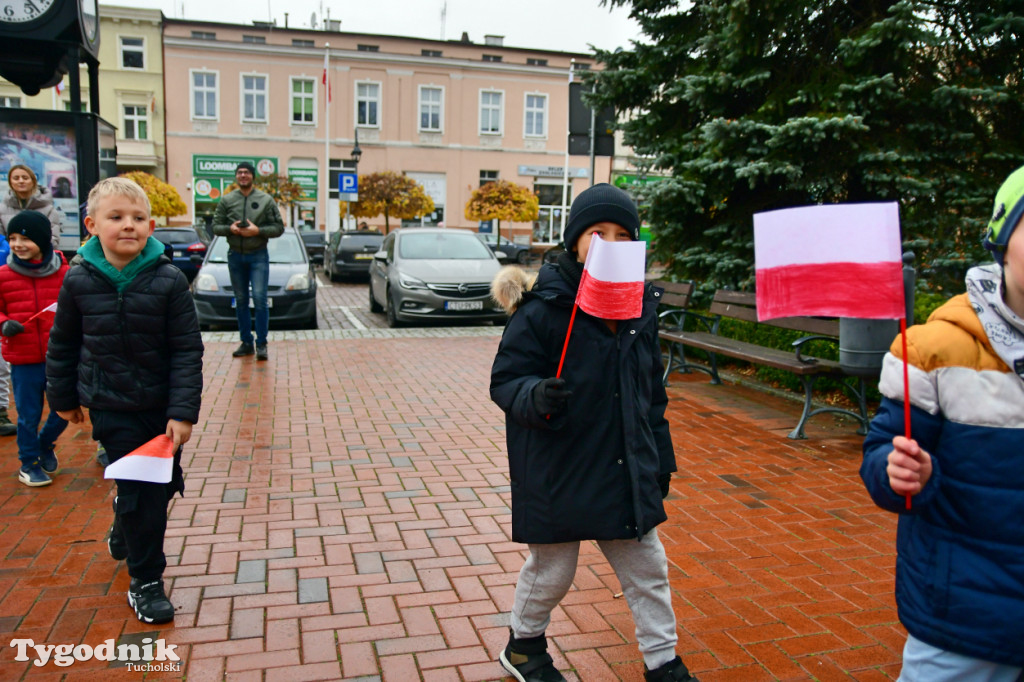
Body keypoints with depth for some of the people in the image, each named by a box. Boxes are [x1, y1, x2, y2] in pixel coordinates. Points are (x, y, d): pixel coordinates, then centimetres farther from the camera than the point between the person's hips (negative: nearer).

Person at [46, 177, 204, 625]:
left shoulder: (169, 281, -12)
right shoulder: (79, 281, -8)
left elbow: (187, 351, -10)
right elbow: (62, 344, 6)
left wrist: (183, 411, -14)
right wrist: (63, 397, 12)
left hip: (161, 406, 2)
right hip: (112, 408, -1)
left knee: (164, 483, 16)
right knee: (140, 491, -2)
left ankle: (125, 532, 49)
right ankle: (144, 582, 16)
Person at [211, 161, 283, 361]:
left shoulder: (266, 200, 1)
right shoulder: (226, 200, 7)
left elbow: (278, 228, -2)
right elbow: (216, 226, 7)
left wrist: (258, 230, -16)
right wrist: (230, 228, -12)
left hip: (258, 256, -3)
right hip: (235, 255, 3)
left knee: (260, 299, -11)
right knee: (240, 301, 8)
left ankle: (261, 344, -3)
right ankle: (246, 343, 17)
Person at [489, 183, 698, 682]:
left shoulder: (641, 305, 4)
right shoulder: (542, 309, -16)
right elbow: (505, 380, -14)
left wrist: (661, 455, 14)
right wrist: (536, 397, -35)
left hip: (627, 469, 6)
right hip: (559, 469, -5)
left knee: (648, 568, 16)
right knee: (551, 569, 13)